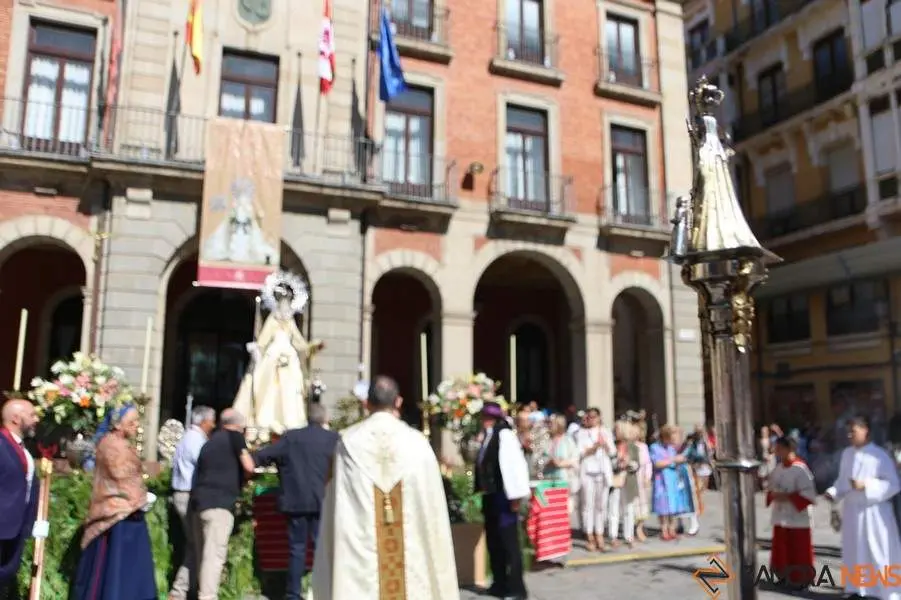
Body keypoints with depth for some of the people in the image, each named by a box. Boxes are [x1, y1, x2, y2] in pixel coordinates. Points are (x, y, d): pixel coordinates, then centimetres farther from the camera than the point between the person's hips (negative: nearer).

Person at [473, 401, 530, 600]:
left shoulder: (505, 434, -14)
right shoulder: (487, 437, 11)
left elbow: (515, 465, -18)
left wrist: (516, 496, -18)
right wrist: (482, 493, 13)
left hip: (503, 496, -9)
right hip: (490, 496, 9)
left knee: (509, 542, -1)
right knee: (493, 542, 15)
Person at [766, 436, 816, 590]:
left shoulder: (800, 469, -19)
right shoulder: (777, 468, 5)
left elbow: (809, 495, -20)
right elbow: (771, 487, 16)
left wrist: (788, 497, -22)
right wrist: (773, 495, -6)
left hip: (798, 519, -7)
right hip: (780, 518, 7)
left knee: (799, 552, 3)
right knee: (781, 551, 15)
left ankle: (801, 580, 20)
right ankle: (785, 576, 30)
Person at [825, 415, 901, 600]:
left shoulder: (880, 455, -12)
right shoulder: (847, 453, 6)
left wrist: (866, 485, -21)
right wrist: (833, 492, -4)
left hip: (874, 512, -6)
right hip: (852, 511, 6)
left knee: (879, 553, 1)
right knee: (854, 551, 13)